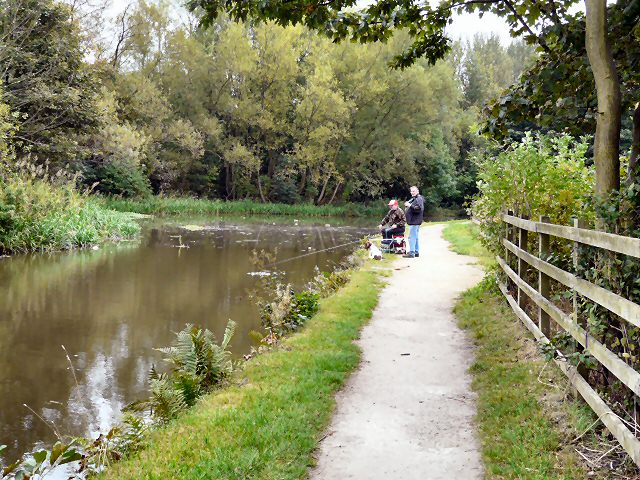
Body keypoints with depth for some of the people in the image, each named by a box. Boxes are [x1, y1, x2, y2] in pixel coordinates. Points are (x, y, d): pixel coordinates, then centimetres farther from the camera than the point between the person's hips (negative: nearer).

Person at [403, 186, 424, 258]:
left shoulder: (419, 199, -12)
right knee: (415, 237, 14)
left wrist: (410, 205, -27)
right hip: (414, 221, 11)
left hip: (414, 221, -11)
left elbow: (419, 209, -26)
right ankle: (416, 252, 21)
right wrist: (408, 205, 14)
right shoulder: (414, 199, 21)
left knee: (412, 237, -12)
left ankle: (411, 253, -13)